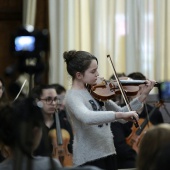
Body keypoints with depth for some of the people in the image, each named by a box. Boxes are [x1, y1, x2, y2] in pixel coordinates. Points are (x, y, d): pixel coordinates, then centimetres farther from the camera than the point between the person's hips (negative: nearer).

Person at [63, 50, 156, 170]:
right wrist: (120, 114, -38)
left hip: (109, 152, 8)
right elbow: (87, 118, -35)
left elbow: (122, 117, 13)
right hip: (89, 158, -8)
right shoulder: (73, 96, -13)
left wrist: (143, 95, 5)